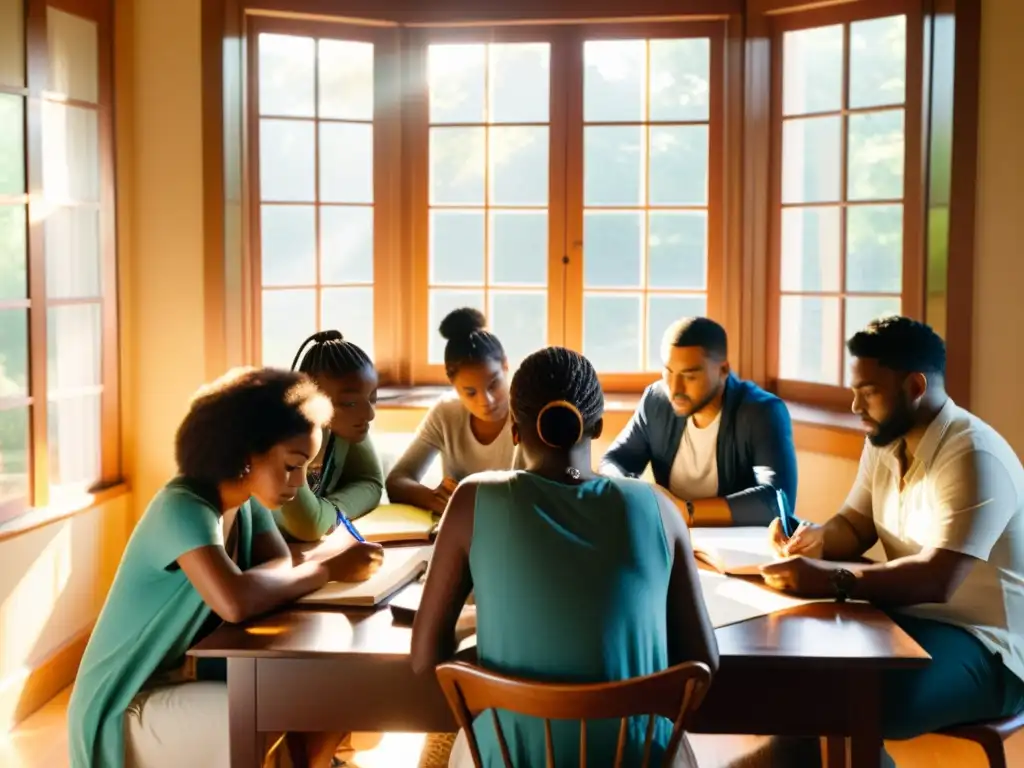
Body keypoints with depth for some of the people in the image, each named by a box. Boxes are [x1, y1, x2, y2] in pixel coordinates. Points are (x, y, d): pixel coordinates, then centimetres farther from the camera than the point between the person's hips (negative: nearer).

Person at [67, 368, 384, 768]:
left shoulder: (247, 499, 2)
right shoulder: (184, 508, -26)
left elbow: (282, 570, -4)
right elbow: (235, 601, -41)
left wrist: (336, 555, -24)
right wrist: (327, 569, -31)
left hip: (195, 677, 8)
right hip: (131, 709, -8)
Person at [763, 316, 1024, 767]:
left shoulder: (973, 458, -21)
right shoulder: (883, 443, 6)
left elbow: (937, 580, -30)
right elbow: (855, 527, 15)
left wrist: (830, 580, -39)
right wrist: (818, 538, -8)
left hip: (984, 644, -8)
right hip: (913, 618, 8)